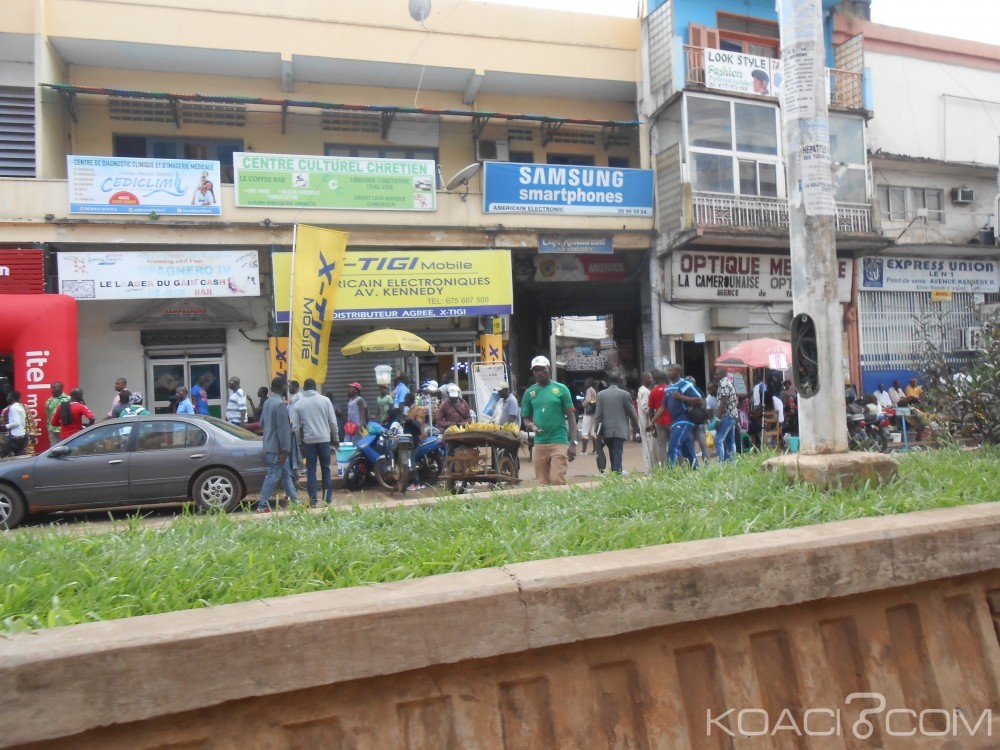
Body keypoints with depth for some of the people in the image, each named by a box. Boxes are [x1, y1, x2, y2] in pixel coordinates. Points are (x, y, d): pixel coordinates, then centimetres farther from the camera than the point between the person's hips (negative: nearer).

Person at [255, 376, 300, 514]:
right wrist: (285, 450, -19)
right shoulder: (280, 404, -19)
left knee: (286, 473, 16)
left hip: (271, 445, 10)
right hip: (277, 447, -10)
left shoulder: (268, 402, 11)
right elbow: (283, 429, -21)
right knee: (273, 476, -5)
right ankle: (262, 506, -2)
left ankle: (293, 498, 24)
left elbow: (262, 423, 20)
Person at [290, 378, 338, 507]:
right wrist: (335, 438, 8)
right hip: (324, 439, 0)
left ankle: (313, 499, 3)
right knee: (325, 469, 8)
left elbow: (295, 426, 0)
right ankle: (328, 498, 9)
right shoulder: (325, 400, -2)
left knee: (311, 470, 6)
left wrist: (299, 442, 11)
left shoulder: (298, 404, 1)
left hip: (308, 440, 0)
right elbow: (333, 421, -2)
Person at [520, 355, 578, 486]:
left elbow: (571, 416, 1)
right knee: (542, 483, 7)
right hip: (539, 443, 3)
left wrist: (573, 443, -6)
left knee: (557, 481, -11)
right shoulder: (530, 392, 9)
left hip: (559, 442, -3)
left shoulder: (561, 389, 1)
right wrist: (530, 425, -9)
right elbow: (525, 417, 15)